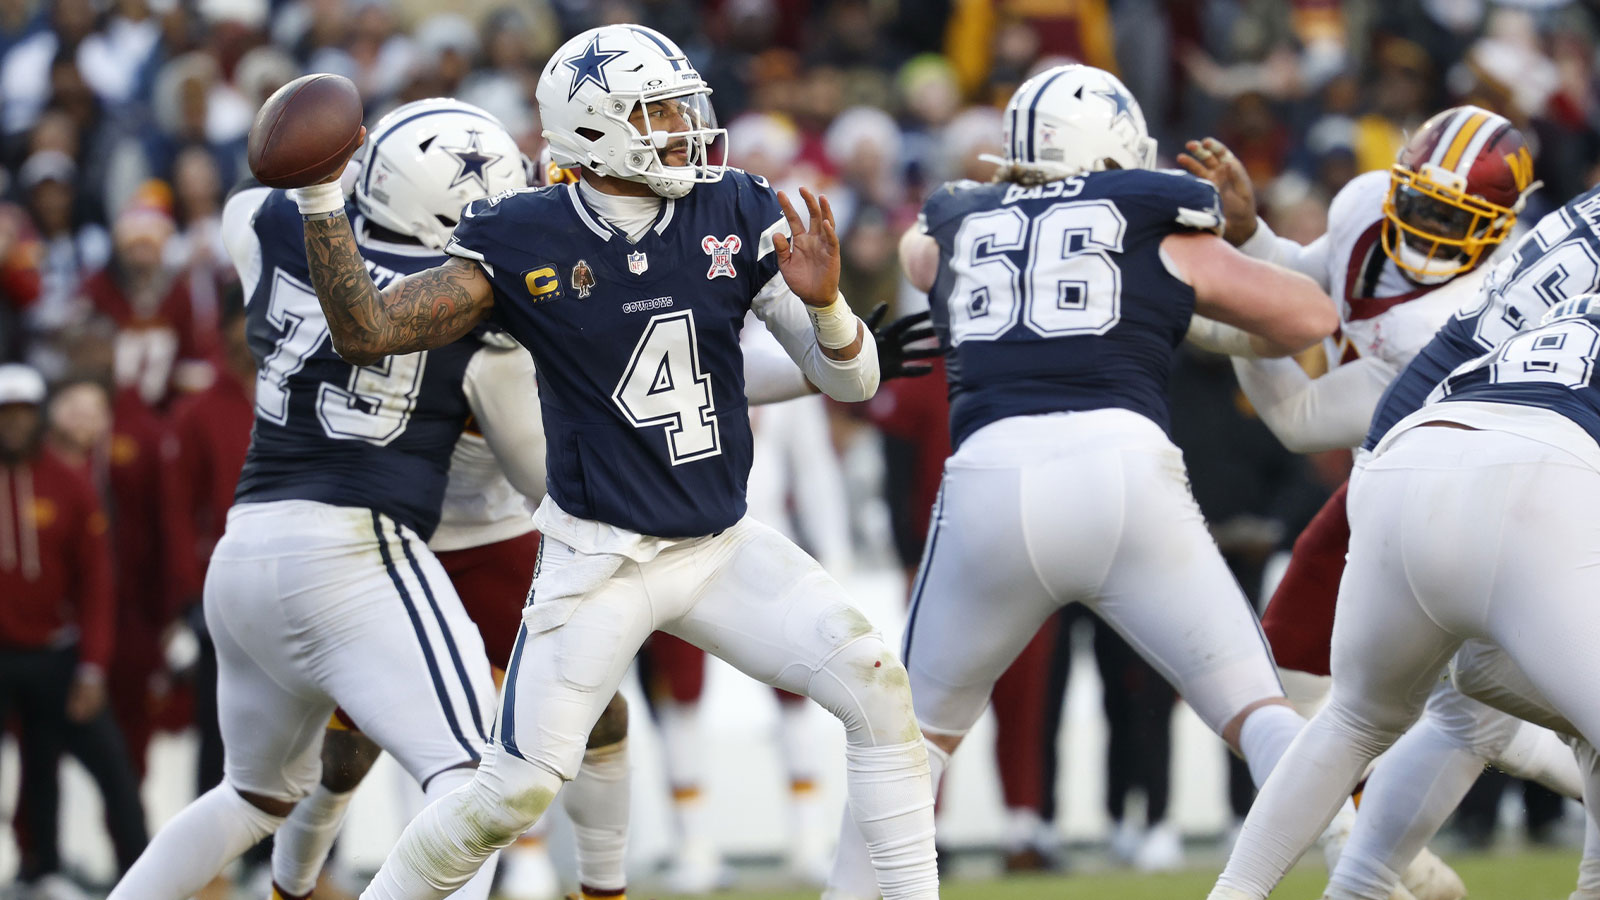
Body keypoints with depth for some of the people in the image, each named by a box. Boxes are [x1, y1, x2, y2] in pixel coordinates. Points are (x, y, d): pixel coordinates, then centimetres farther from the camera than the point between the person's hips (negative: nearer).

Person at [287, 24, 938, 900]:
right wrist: (319, 196, -20)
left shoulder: (734, 215, -3)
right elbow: (366, 331, -11)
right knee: (513, 790, -8)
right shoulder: (522, 242, -11)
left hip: (724, 547, 3)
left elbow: (849, 378, -3)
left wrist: (823, 302, -25)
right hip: (600, 559, -3)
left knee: (876, 686, -14)